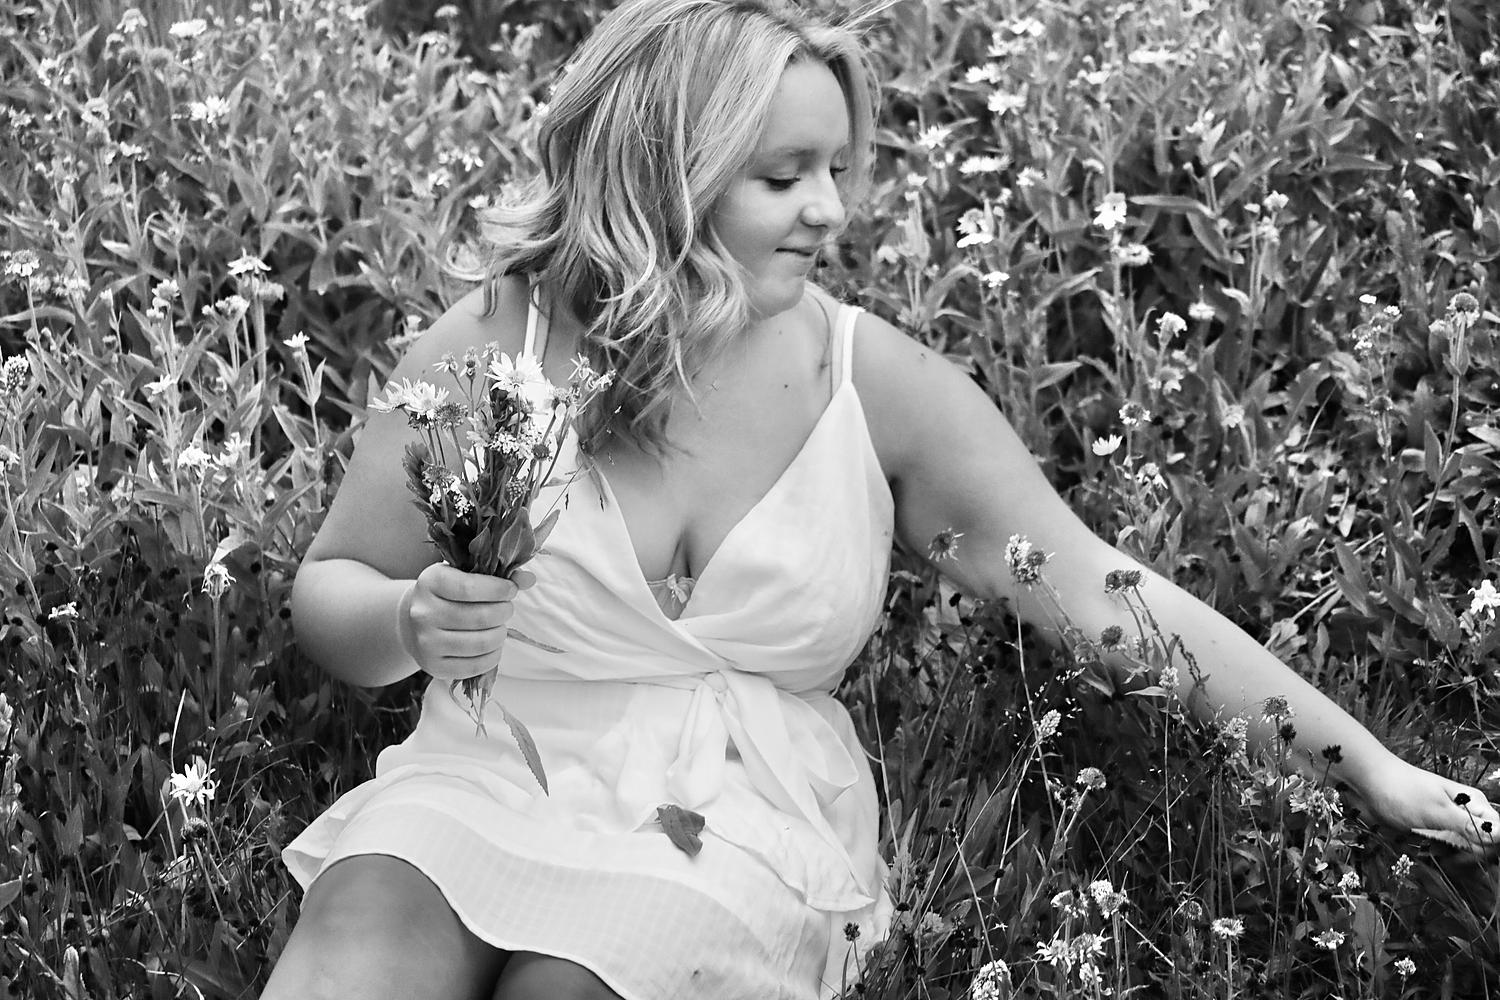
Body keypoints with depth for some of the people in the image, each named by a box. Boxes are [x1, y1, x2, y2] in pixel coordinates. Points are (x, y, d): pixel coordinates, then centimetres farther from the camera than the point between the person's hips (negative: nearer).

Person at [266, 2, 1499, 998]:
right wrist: (412, 621, -16)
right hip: (494, 783, 0)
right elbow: (329, 593, 8)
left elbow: (1103, 593, -1)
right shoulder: (489, 347, -3)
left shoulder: (877, 382, -2)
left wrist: (1365, 760, -3)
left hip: (746, 824, 0)